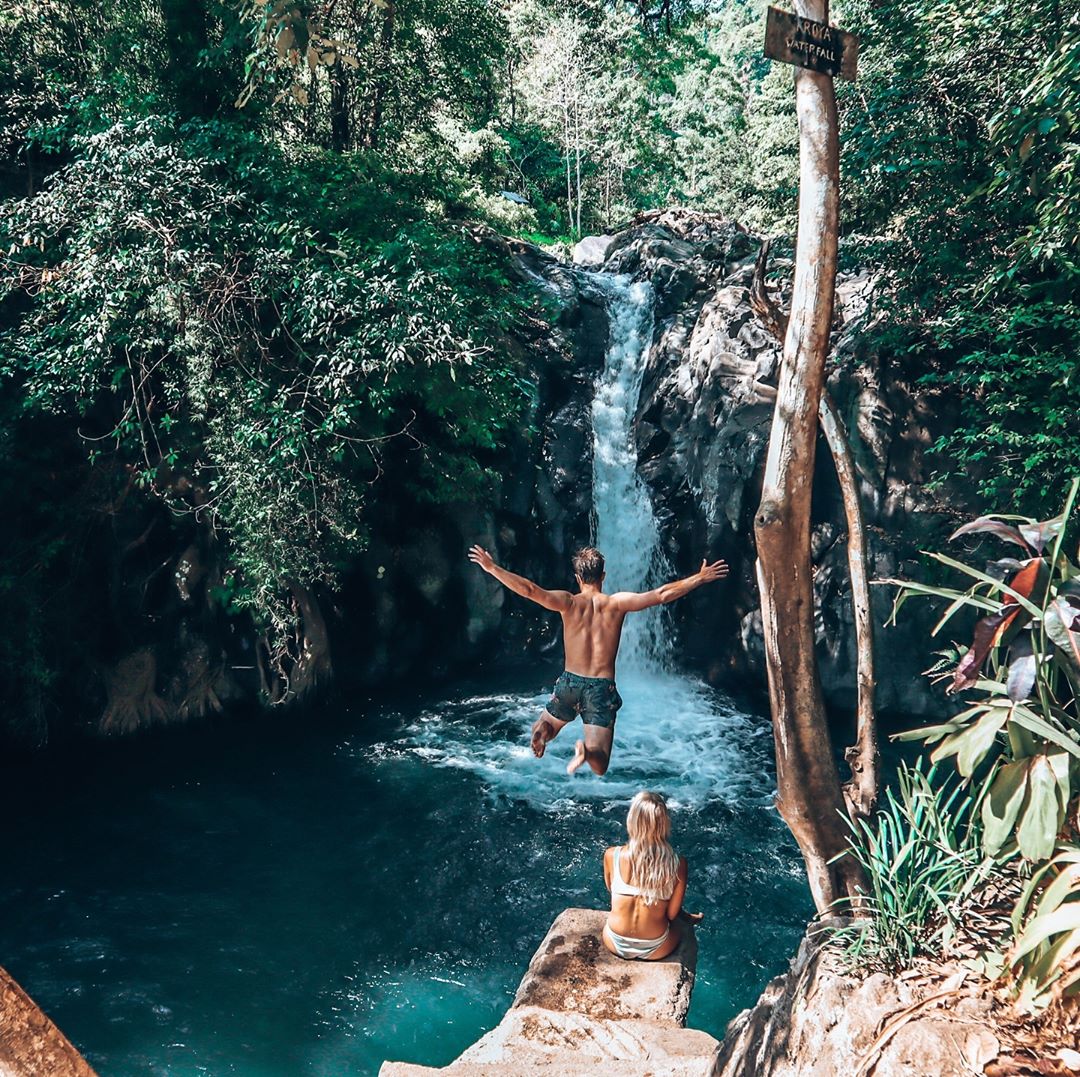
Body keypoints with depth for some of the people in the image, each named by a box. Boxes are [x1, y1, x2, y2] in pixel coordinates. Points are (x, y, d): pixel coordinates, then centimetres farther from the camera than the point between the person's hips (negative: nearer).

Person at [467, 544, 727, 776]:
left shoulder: (569, 603, -7)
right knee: (599, 766, 5)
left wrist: (491, 568, -10)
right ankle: (586, 749, -32)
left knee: (542, 730, 26)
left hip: (570, 683, 0)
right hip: (602, 688, 0)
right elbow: (662, 595, -7)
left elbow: (529, 590, -17)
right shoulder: (617, 603, -5)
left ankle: (543, 732, -13)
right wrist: (701, 578, 2)